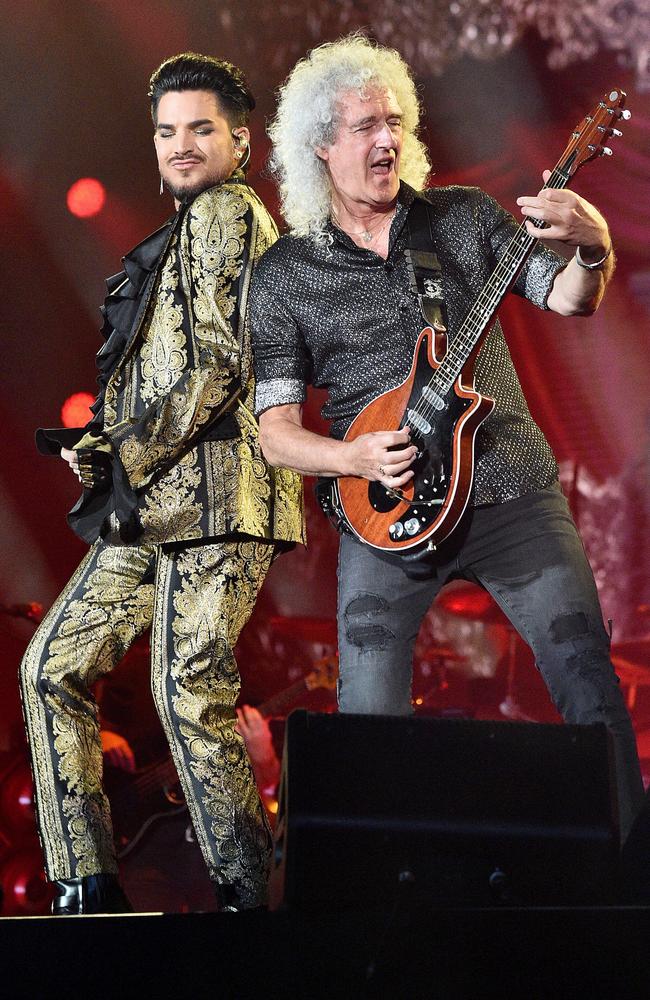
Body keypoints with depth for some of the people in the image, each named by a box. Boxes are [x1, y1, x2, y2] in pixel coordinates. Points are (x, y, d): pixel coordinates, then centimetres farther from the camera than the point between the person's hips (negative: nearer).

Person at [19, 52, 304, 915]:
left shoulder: (228, 210, -3)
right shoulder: (181, 235, 27)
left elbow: (222, 359, -14)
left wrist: (127, 458, -10)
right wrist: (99, 448, 9)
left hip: (214, 492, -10)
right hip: (157, 504, 10)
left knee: (189, 693, -15)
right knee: (53, 666, 6)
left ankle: (248, 895, -5)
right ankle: (88, 889, 7)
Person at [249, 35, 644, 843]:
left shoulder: (465, 217, 7)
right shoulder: (283, 275, 3)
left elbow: (569, 298, 0)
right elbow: (275, 430, 2)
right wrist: (353, 458, -17)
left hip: (512, 491, 1)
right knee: (369, 715, -6)